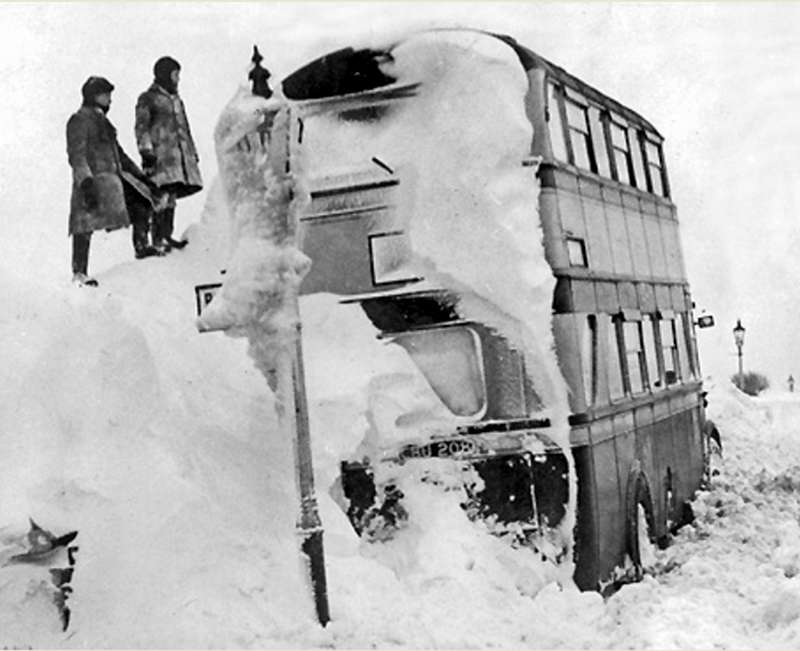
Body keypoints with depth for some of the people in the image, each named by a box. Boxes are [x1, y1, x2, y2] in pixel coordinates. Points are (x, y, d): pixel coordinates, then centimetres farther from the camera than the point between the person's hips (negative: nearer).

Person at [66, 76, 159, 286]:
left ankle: (141, 246, 11)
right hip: (93, 179, -9)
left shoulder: (102, 120, 22)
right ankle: (79, 273, -7)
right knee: (86, 224, -9)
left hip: (113, 176, 9)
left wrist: (139, 174, 27)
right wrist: (86, 181, -26)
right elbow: (76, 155, -14)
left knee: (142, 202, 0)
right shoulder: (79, 120, -5)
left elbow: (117, 151, 29)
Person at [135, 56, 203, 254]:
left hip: (180, 154, 7)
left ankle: (167, 236, 8)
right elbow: (141, 128, -5)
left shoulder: (176, 99, 25)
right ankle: (158, 239, -14)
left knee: (172, 196, 4)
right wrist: (146, 151, -16)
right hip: (161, 154, -7)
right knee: (163, 195, -15)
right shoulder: (148, 99, 2)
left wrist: (193, 154, 25)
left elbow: (184, 128, 29)